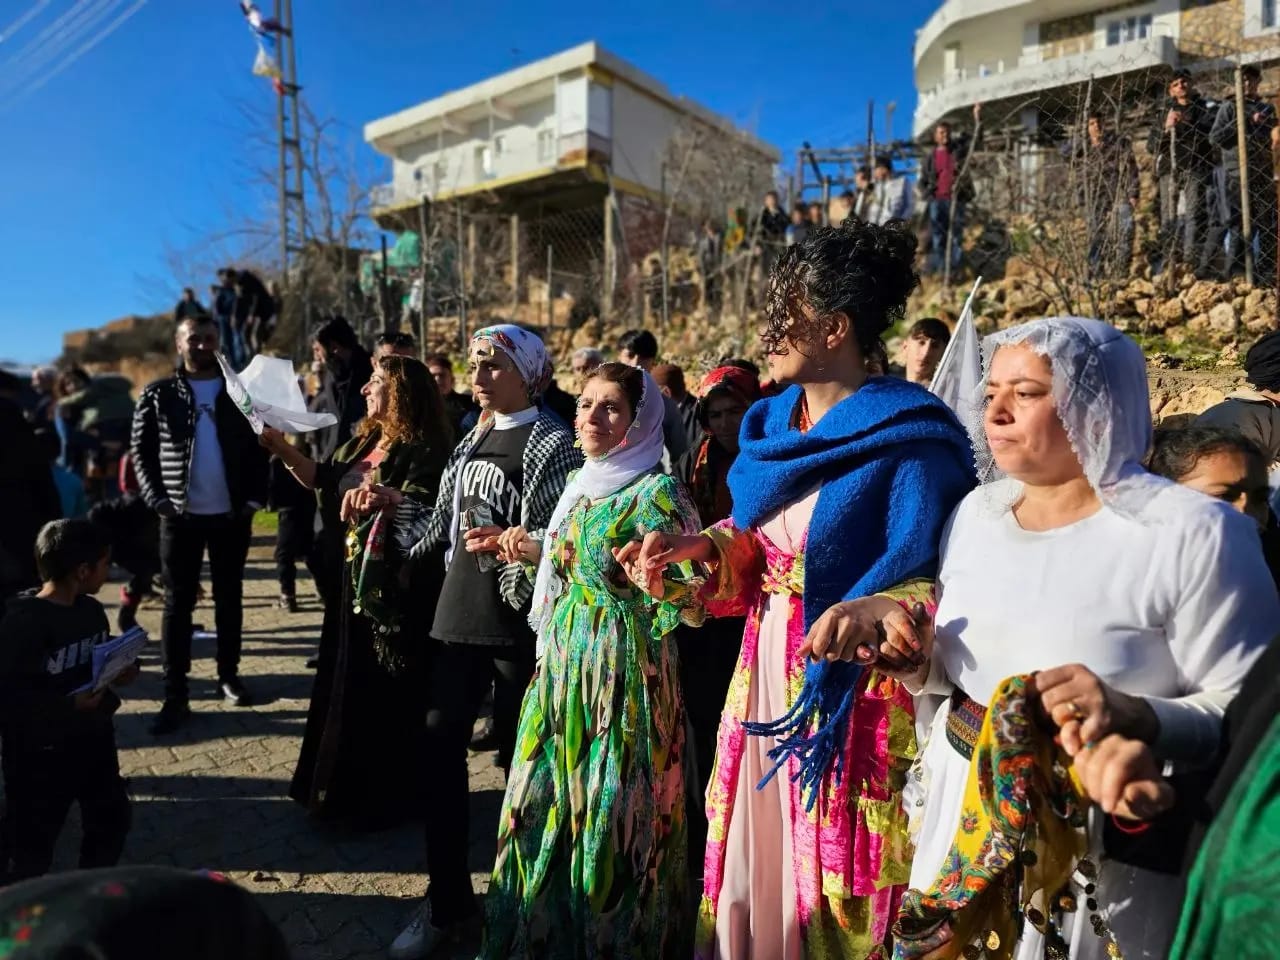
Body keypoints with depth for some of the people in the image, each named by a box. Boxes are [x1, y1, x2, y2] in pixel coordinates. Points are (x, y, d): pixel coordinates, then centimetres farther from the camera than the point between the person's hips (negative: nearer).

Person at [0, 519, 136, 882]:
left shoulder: (92, 610, 0)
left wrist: (120, 672, -5)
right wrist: (68, 704, -29)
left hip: (94, 739, 8)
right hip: (41, 752, -8)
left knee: (111, 818, 20)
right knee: (33, 842, 10)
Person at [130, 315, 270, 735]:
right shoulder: (158, 395, 3)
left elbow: (259, 449, 3)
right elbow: (141, 453, 2)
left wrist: (254, 500, -6)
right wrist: (158, 500, -10)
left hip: (231, 515, 1)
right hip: (180, 516, -1)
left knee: (229, 599, 11)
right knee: (178, 604, 4)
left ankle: (229, 676, 25)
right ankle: (175, 696, 10)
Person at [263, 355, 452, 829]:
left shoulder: (422, 450, -15)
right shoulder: (363, 441, 12)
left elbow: (424, 512, -27)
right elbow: (324, 479, 22)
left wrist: (382, 495, -43)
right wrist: (283, 449, 11)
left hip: (398, 590, -9)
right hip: (356, 581, 9)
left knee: (390, 692, 2)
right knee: (350, 686, 17)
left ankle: (392, 797, 20)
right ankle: (354, 790, 34)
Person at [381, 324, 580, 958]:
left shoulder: (552, 443, -7)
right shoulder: (472, 440, 14)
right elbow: (443, 527, 17)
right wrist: (398, 505, 5)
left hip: (518, 621, -6)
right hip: (459, 614, 6)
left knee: (518, 759, 7)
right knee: (441, 752, 8)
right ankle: (447, 901, 26)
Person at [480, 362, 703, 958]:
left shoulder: (657, 492, -13)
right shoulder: (580, 484, 10)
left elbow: (697, 602, -17)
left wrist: (647, 575, -34)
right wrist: (532, 549, 10)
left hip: (622, 668, -7)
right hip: (565, 661, 8)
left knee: (610, 809, 4)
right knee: (546, 799, 17)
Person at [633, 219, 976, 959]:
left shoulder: (908, 437, -14)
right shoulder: (772, 423, 7)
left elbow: (936, 573, -18)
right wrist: (704, 546, -2)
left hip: (849, 687, -7)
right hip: (767, 675, 7)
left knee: (836, 878, 11)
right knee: (753, 866, 20)